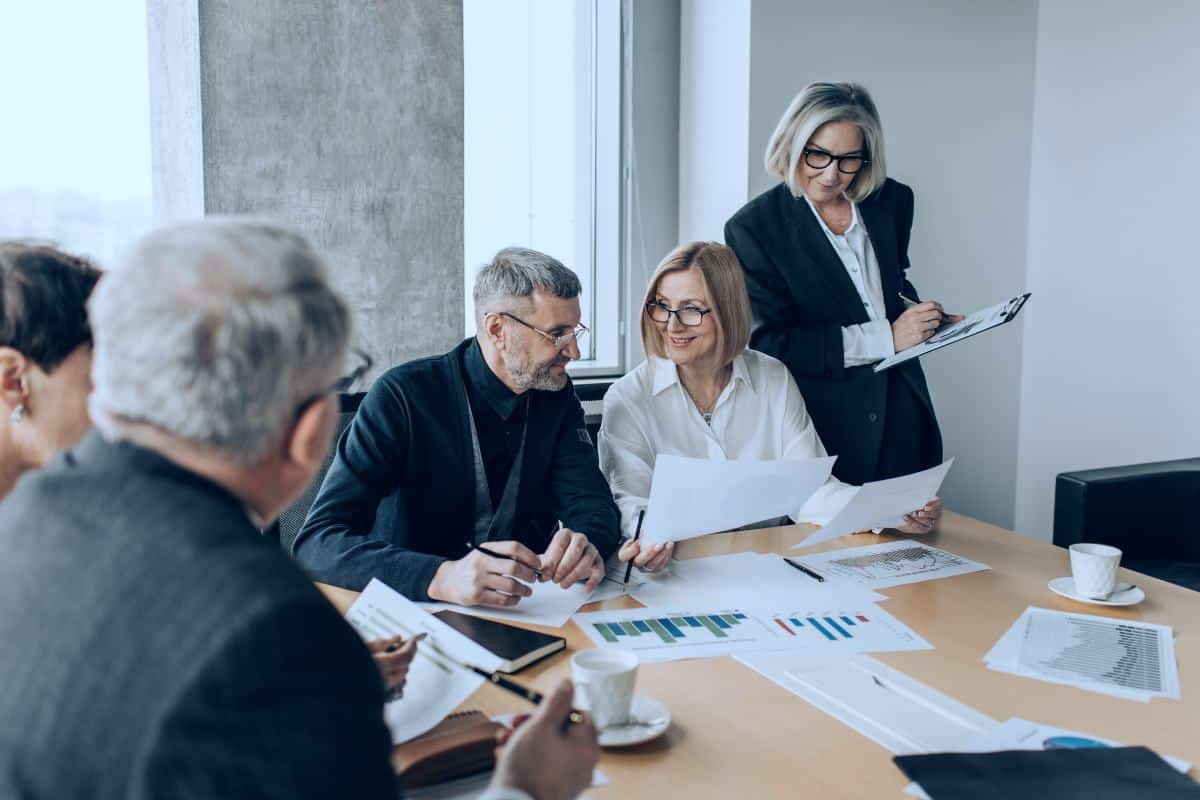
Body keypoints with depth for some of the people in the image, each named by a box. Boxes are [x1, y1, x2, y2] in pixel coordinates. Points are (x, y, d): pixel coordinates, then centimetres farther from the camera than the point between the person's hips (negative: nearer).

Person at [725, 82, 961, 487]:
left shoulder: (891, 202, 5)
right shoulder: (753, 227, -10)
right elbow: (769, 344, -16)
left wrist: (922, 318, 0)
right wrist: (885, 337, -18)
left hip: (902, 419, 5)